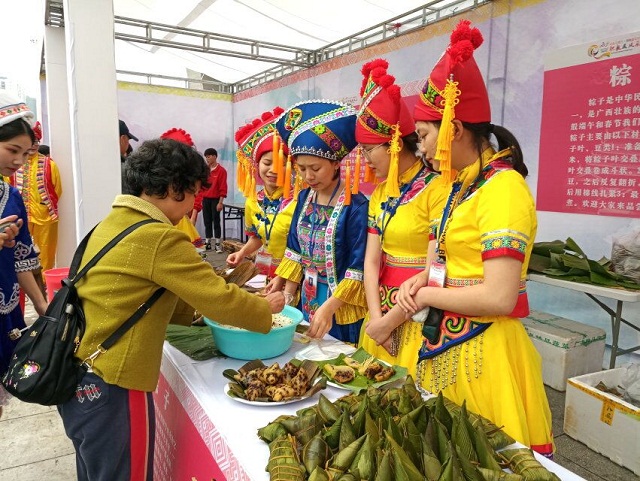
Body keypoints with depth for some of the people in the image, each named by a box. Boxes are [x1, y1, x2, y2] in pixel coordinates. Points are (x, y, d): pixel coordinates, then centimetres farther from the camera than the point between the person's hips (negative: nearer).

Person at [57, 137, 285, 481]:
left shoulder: (113, 223, 6)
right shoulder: (158, 238, -21)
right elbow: (221, 299, -18)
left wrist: (198, 310, 9)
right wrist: (265, 308, 0)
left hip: (76, 375, 9)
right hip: (109, 385, -9)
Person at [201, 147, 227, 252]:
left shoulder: (221, 170, -6)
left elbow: (223, 188, -9)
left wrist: (220, 202, -14)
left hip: (215, 200, -5)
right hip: (205, 199, 5)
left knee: (216, 222, -2)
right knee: (207, 222, 8)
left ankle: (217, 244, 2)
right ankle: (207, 243, 14)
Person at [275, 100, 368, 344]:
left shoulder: (356, 206, -18)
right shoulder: (304, 198, 2)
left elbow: (358, 269, -19)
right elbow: (295, 251, 7)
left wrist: (328, 308, -24)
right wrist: (287, 294, 1)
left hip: (342, 309, -6)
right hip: (308, 301, 6)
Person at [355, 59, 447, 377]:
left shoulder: (436, 189, -16)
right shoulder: (380, 192, 7)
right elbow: (371, 260, 2)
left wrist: (390, 322, -13)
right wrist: (376, 316, -10)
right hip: (383, 312, 7)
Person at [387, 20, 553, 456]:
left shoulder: (502, 187, -17)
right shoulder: (464, 185, 10)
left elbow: (499, 297, -23)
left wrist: (427, 295, -12)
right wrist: (422, 280, 0)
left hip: (483, 351, -8)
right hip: (447, 344, 8)